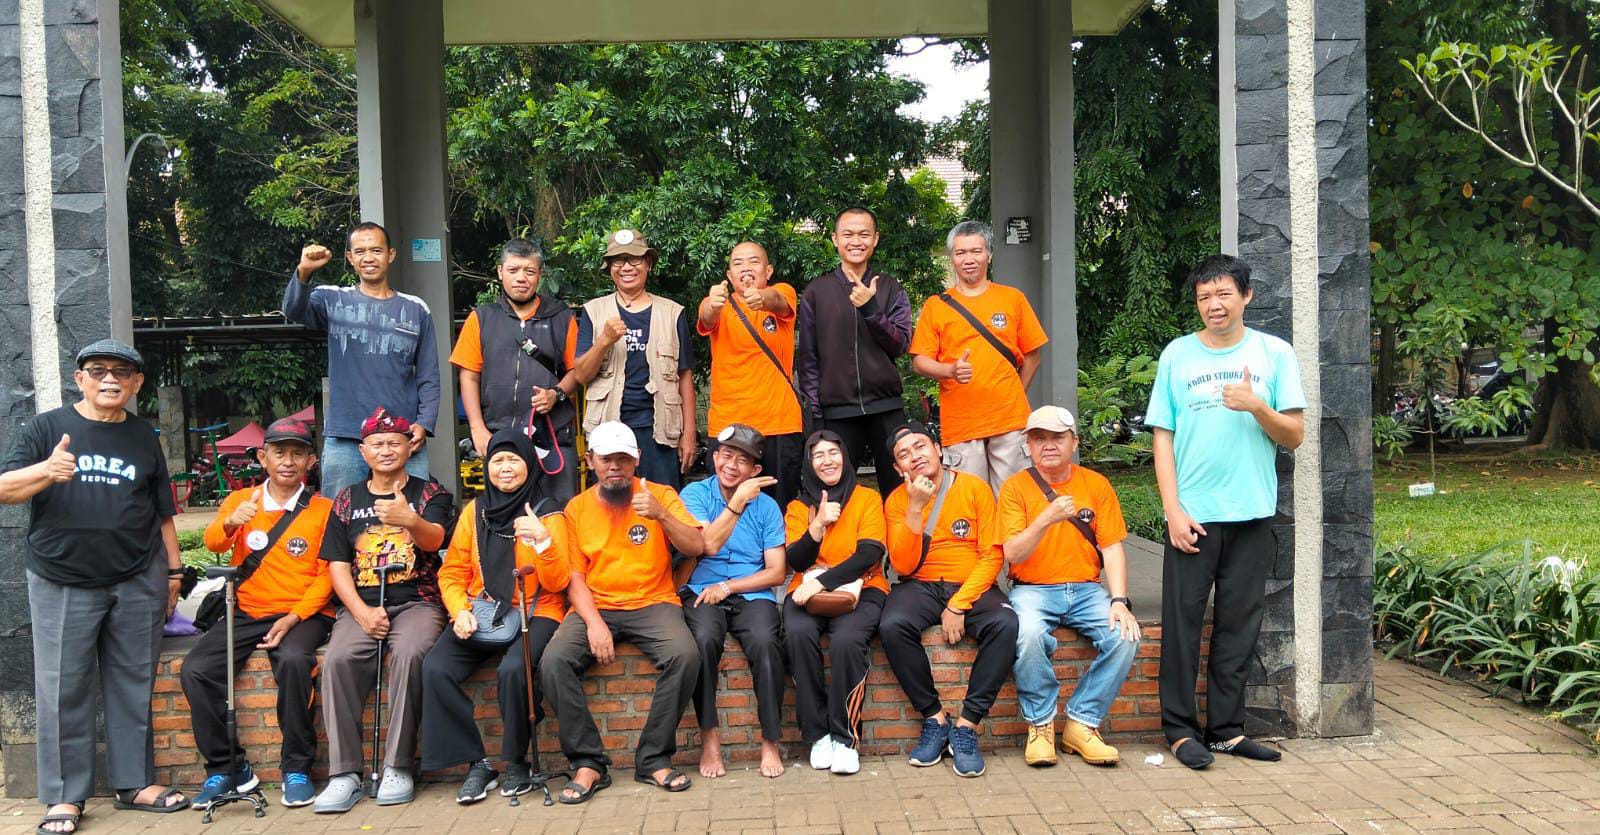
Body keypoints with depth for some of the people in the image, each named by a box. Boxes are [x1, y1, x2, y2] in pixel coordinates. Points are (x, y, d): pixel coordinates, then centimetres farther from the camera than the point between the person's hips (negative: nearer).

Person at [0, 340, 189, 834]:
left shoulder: (143, 437, 13)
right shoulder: (46, 428, 4)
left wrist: (173, 571, 14)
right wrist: (46, 472, -25)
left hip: (138, 583, 2)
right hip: (61, 584, -2)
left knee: (133, 686, 7)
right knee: (63, 691, 1)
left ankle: (134, 782, 18)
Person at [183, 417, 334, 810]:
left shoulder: (323, 509, 2)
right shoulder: (241, 500, 10)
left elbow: (327, 574, -3)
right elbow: (213, 543, -8)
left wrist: (294, 618, -16)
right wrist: (230, 523, -31)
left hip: (302, 614, -3)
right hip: (246, 613, 4)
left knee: (294, 660, -33)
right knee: (195, 669, -19)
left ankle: (297, 768, -16)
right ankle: (227, 767, -2)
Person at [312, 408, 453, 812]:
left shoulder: (429, 493, 8)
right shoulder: (347, 500, 15)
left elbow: (434, 540, -11)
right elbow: (337, 566, 9)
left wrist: (410, 520, -35)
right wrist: (362, 613, -8)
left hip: (416, 602, -2)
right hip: (361, 606, 2)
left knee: (408, 654, -33)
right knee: (337, 659, -27)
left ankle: (398, 767, -23)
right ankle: (345, 774, -22)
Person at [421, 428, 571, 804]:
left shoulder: (548, 514, 1)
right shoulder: (475, 511, 11)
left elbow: (557, 583, -7)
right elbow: (452, 572, 10)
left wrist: (544, 540, -24)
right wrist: (460, 611, -10)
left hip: (534, 612, -3)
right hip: (481, 614, 4)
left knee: (513, 669, -33)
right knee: (436, 668, -23)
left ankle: (518, 762, -9)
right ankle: (476, 763, -9)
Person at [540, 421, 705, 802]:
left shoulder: (660, 495, 4)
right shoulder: (577, 508, 7)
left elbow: (697, 547, -5)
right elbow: (574, 575, 3)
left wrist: (661, 516, -23)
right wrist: (593, 622, -14)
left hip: (653, 603, -1)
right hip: (595, 606, 1)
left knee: (684, 655, -30)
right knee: (553, 662, -26)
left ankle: (654, 758, -12)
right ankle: (589, 762, -11)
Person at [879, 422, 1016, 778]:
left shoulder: (974, 488, -1)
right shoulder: (897, 501, 2)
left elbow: (992, 555, -5)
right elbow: (903, 566, -8)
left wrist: (958, 606, -15)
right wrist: (916, 508, -17)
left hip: (972, 586, 0)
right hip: (919, 586, 1)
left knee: (1004, 624, -31)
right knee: (892, 626, -31)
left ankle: (966, 727, -21)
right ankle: (935, 718, -14)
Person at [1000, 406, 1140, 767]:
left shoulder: (1096, 484, 7)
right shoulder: (1015, 487, 0)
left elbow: (1112, 548, 1)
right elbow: (1012, 554, -10)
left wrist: (1119, 600, -13)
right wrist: (1046, 519, -26)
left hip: (1086, 589, 3)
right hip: (1032, 589, -2)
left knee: (1125, 636, -26)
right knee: (1029, 635, -35)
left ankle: (1082, 724, -9)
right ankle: (1040, 724, -11)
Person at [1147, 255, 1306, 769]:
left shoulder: (1275, 354, 5)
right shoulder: (1177, 355, 4)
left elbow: (1295, 436, 3)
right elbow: (1163, 437, 2)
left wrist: (1257, 406, -17)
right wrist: (1173, 510, -6)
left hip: (1253, 514, 1)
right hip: (1193, 513, -1)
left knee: (1238, 623, 7)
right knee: (1183, 621, 1)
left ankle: (1226, 728, 18)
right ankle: (1181, 728, 11)